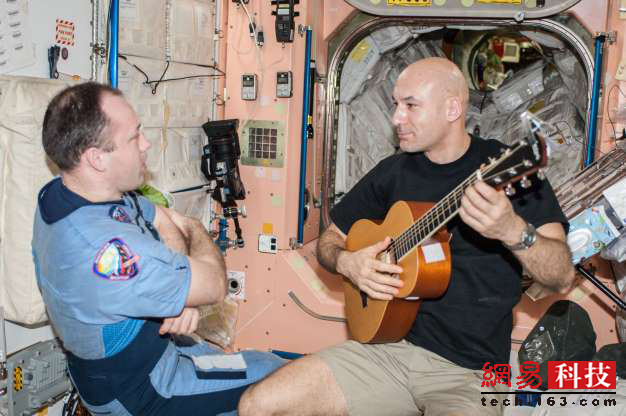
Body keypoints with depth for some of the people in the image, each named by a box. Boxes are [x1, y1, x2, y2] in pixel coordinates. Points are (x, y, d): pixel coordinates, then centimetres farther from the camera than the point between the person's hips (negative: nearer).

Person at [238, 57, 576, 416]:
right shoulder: (393, 172, 8)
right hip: (386, 340, 5)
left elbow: (563, 276, -12)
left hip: (467, 372, -4)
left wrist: (513, 230, -32)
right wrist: (346, 263, -5)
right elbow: (330, 239, 18)